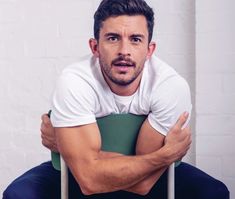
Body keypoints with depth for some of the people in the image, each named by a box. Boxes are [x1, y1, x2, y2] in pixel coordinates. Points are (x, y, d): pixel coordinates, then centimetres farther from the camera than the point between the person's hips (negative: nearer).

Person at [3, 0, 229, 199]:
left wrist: (63, 145, -26)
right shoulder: (74, 82, -29)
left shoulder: (172, 86, -27)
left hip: (148, 172, 1)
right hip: (77, 172, -1)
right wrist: (167, 154, -30)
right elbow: (90, 179, -34)